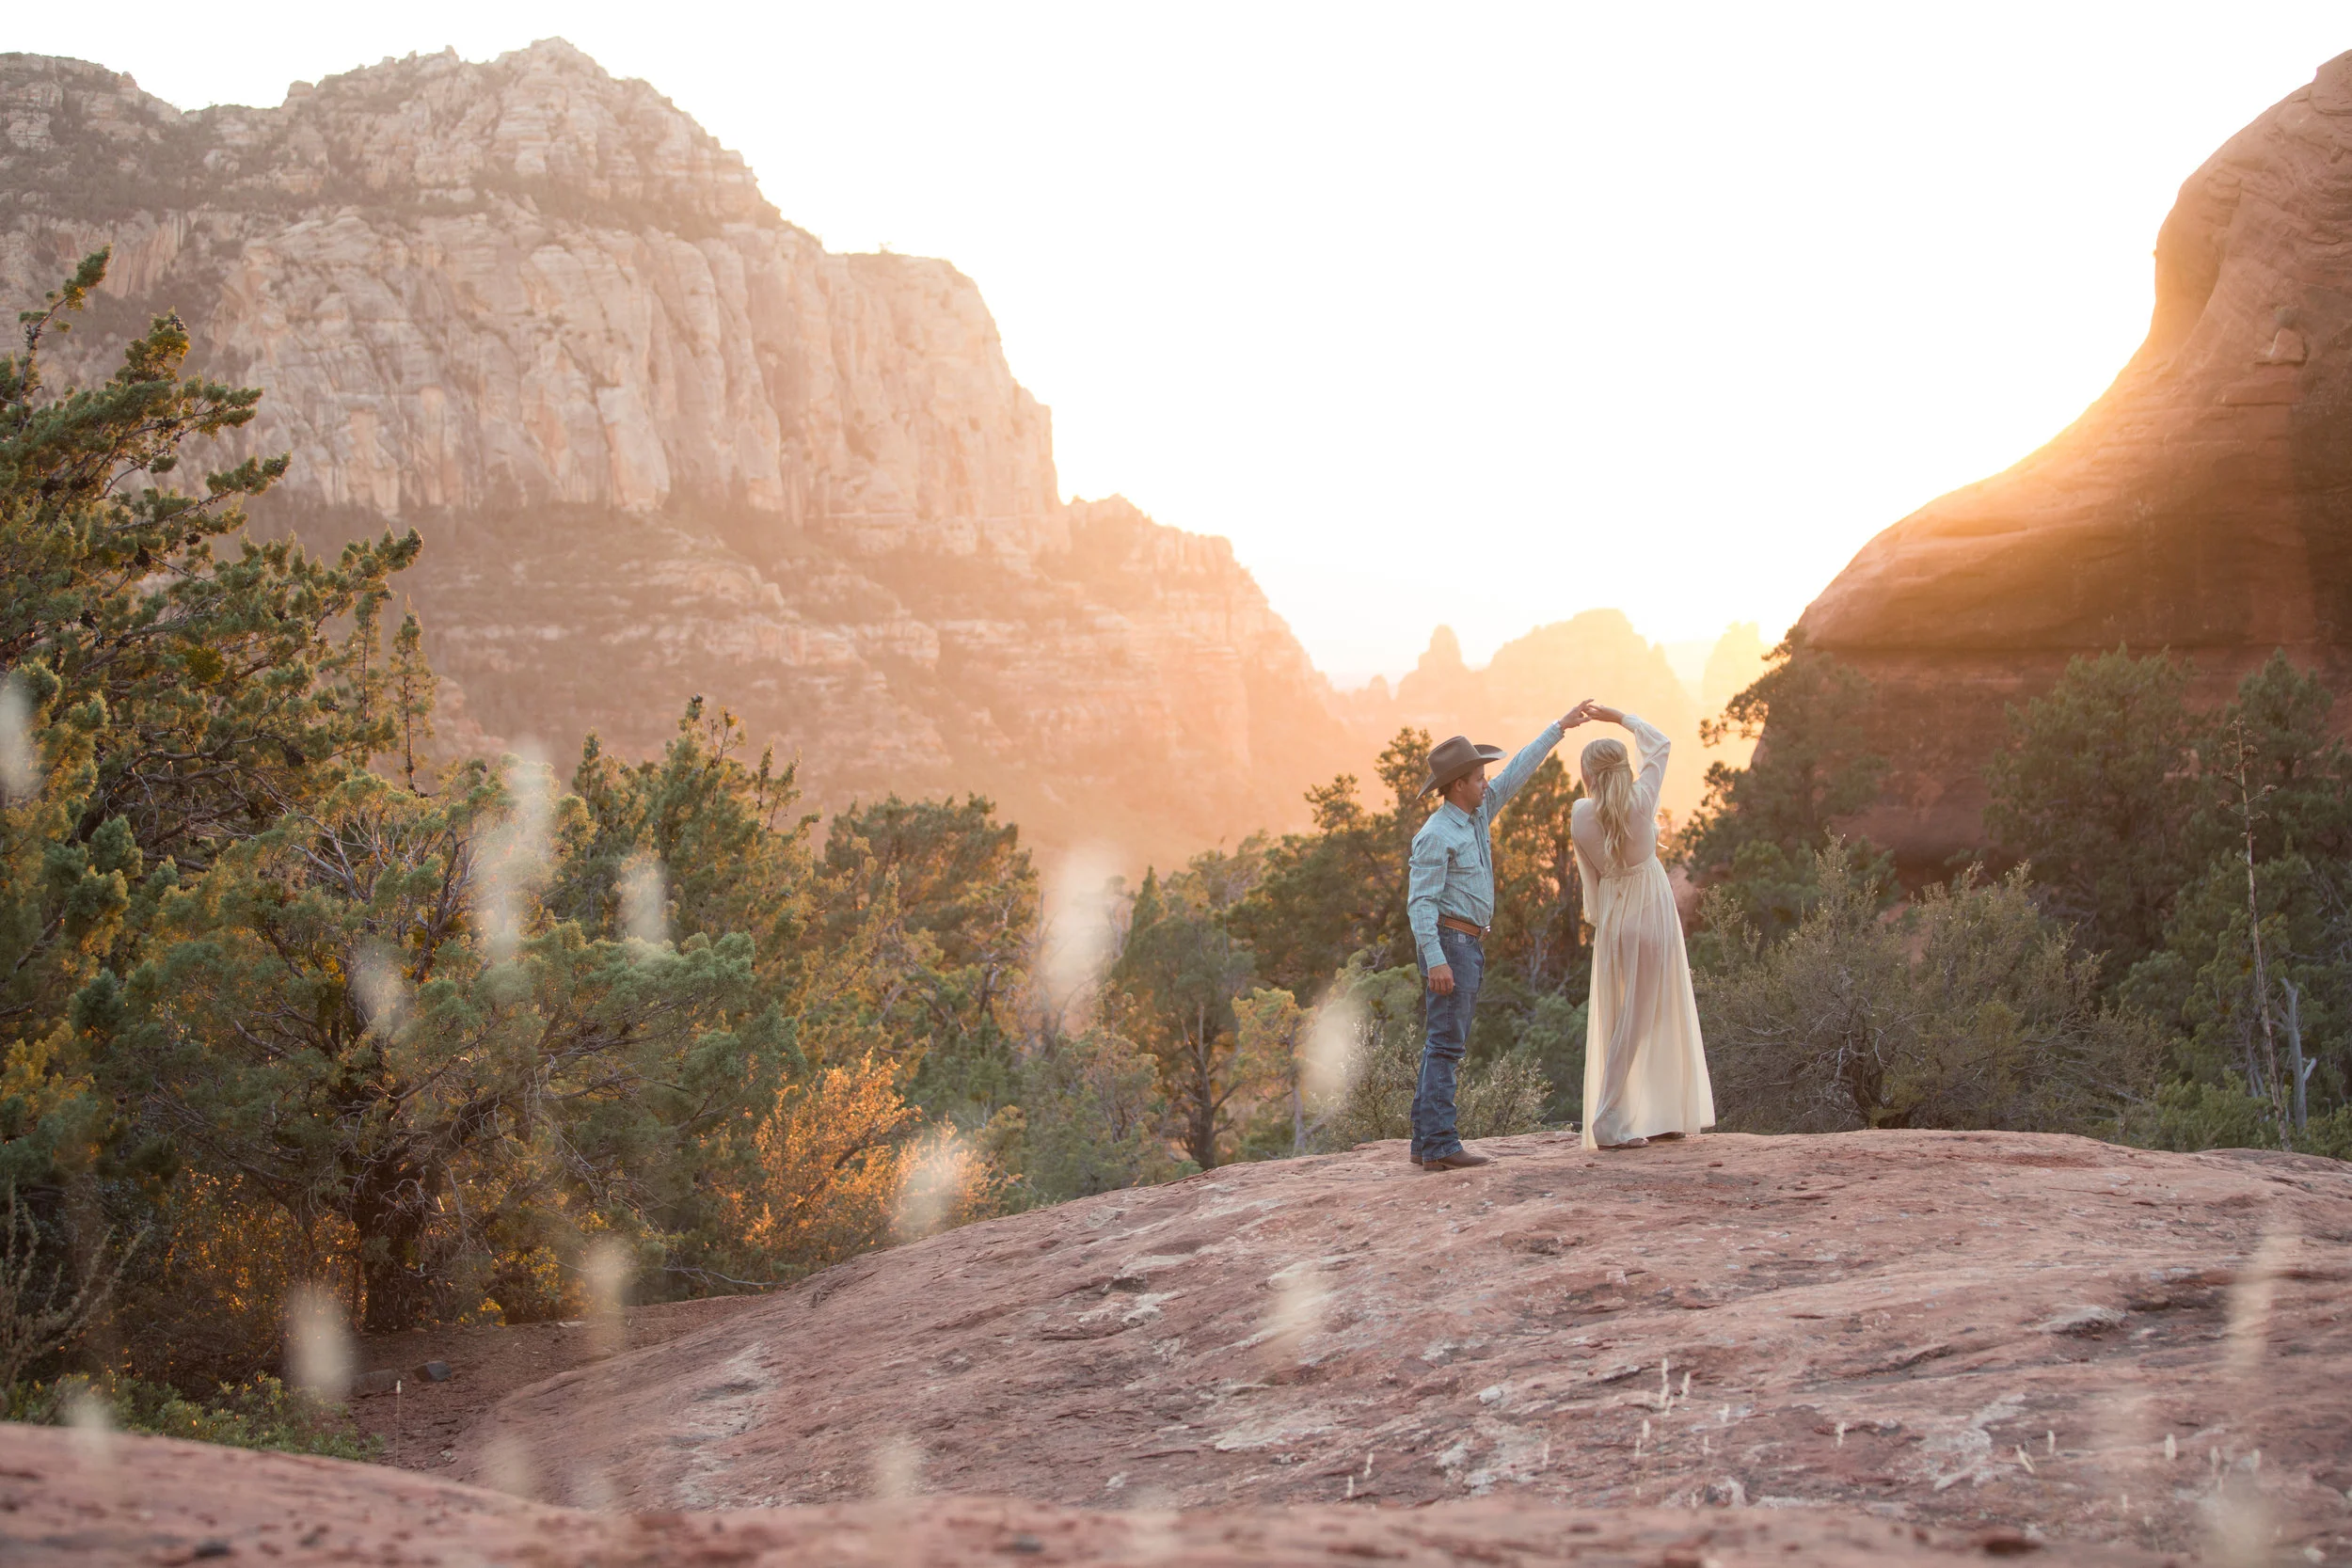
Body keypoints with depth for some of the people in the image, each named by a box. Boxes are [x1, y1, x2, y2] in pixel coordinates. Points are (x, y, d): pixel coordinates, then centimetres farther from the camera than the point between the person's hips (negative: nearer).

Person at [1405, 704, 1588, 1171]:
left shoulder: (1476, 813, 12)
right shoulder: (1437, 835, -14)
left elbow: (1517, 772, 19)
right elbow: (1420, 901, -19)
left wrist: (1559, 727, 21)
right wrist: (1434, 960, -27)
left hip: (1469, 945, 10)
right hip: (1449, 943, -10)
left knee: (1445, 1045, 8)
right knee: (1447, 1045, -11)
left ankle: (1427, 1142, 10)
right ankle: (1440, 1145, -13)